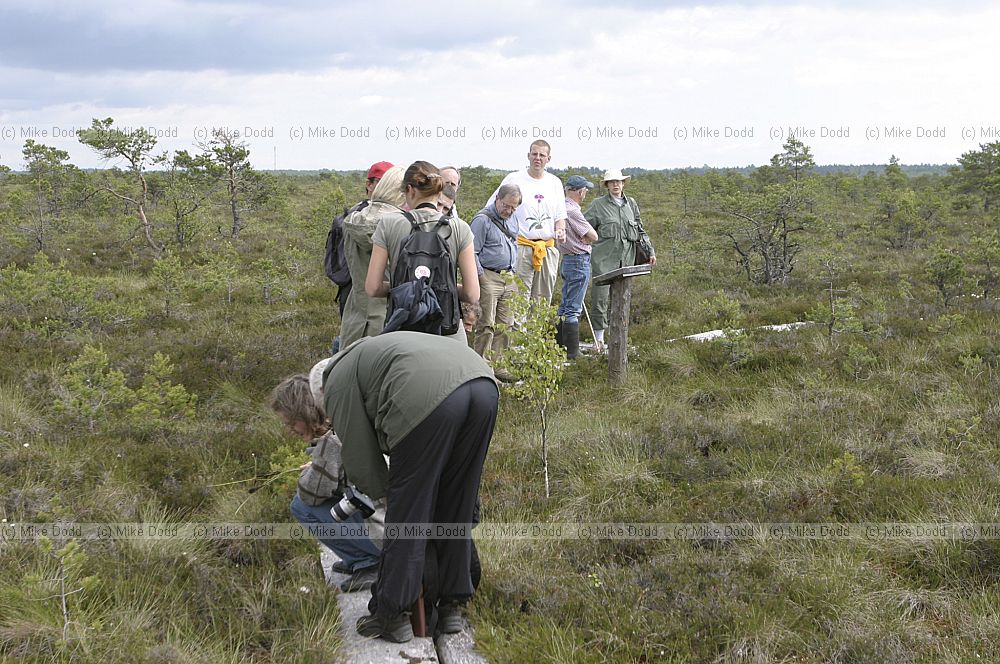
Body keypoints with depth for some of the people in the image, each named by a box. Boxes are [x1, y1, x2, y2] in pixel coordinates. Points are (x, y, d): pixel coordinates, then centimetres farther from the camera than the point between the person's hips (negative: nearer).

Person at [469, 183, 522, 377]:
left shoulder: (511, 220, 17)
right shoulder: (483, 219, -8)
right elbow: (473, 252, -10)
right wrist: (481, 277, -13)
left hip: (509, 279, 8)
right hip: (489, 277, -8)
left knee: (505, 324, 8)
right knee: (487, 325, -8)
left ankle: (496, 365, 15)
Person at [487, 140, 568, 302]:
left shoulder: (555, 183, 13)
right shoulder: (514, 179, 0)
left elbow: (560, 215, 20)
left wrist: (560, 229, -1)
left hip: (548, 249, 4)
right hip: (521, 246, -4)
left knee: (544, 298, 8)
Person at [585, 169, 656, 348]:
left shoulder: (631, 204, 15)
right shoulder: (598, 204, 3)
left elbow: (640, 230, 22)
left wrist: (650, 251, 18)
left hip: (626, 258, 4)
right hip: (604, 258, -4)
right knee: (600, 296, -9)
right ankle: (598, 337, -3)